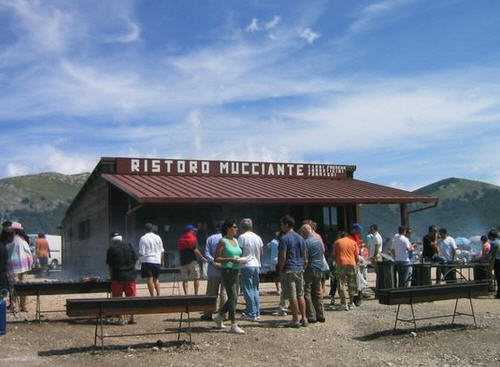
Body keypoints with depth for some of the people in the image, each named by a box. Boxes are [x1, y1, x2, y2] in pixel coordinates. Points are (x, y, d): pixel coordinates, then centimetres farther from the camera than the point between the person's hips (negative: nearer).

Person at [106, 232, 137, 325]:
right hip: (130, 275, 3)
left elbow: (110, 265, 1)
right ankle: (132, 317, 10)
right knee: (131, 297, 9)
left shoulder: (111, 249, -1)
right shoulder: (129, 246, 7)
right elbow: (135, 260, 6)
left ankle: (121, 318, 2)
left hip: (118, 276, -3)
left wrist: (111, 276, 12)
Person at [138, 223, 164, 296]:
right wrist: (162, 261, 20)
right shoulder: (158, 237, 7)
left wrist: (140, 260, 7)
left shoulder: (143, 238, -7)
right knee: (156, 279, 14)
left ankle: (152, 296, -5)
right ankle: (158, 295, 8)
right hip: (157, 261, 4)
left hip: (147, 261, -4)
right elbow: (162, 251, 11)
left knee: (150, 279, -2)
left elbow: (141, 252, -9)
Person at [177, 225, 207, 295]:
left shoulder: (180, 240, 12)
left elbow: (179, 252, 14)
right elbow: (195, 250, -14)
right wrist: (202, 258, -7)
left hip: (183, 262, 5)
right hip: (192, 261, -5)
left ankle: (186, 294, 0)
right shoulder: (193, 238, -6)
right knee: (196, 278, 3)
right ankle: (196, 294, -1)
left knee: (185, 280, 6)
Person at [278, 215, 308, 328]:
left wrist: (280, 270, -6)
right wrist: (303, 268, 18)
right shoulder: (300, 238, 12)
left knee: (292, 297, -3)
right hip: (299, 270, 7)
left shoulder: (284, 238, -11)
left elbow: (283, 257, -16)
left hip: (288, 270, -7)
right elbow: (305, 256, 13)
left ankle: (295, 320, 1)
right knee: (300, 295, 13)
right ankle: (304, 319, 14)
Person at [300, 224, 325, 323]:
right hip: (319, 270, 8)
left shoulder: (306, 242, -13)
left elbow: (305, 259, -17)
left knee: (306, 293, -2)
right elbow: (323, 255, 19)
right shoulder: (318, 240, 12)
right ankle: (320, 315, 15)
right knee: (318, 293, 13)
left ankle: (311, 316, -4)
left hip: (309, 270, -8)